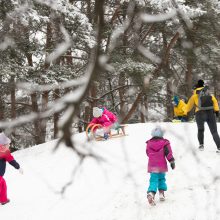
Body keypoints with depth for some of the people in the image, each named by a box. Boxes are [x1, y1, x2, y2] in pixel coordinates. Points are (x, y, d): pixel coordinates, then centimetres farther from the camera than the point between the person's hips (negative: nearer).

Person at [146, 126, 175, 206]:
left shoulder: (149, 143, 2)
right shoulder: (164, 143, -6)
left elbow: (148, 153, 15)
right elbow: (168, 153, -7)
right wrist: (172, 162, -1)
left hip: (152, 166, 1)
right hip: (162, 165, -1)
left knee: (153, 180, -3)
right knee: (162, 178, 18)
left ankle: (151, 193, -26)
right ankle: (161, 192, 12)